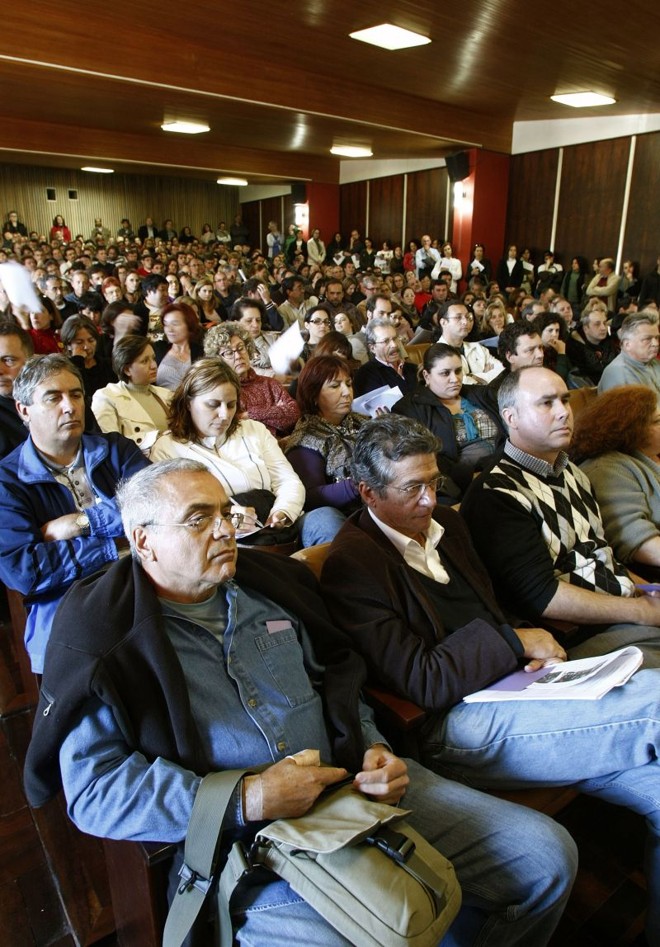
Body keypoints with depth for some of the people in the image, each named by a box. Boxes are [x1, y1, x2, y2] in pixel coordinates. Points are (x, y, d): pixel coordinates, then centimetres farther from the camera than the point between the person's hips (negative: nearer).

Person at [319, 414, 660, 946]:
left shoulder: (445, 523, 14)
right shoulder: (351, 565, -13)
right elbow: (423, 682, -16)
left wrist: (535, 656, 4)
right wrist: (515, 642, -10)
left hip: (508, 683, 9)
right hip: (452, 727, -8)